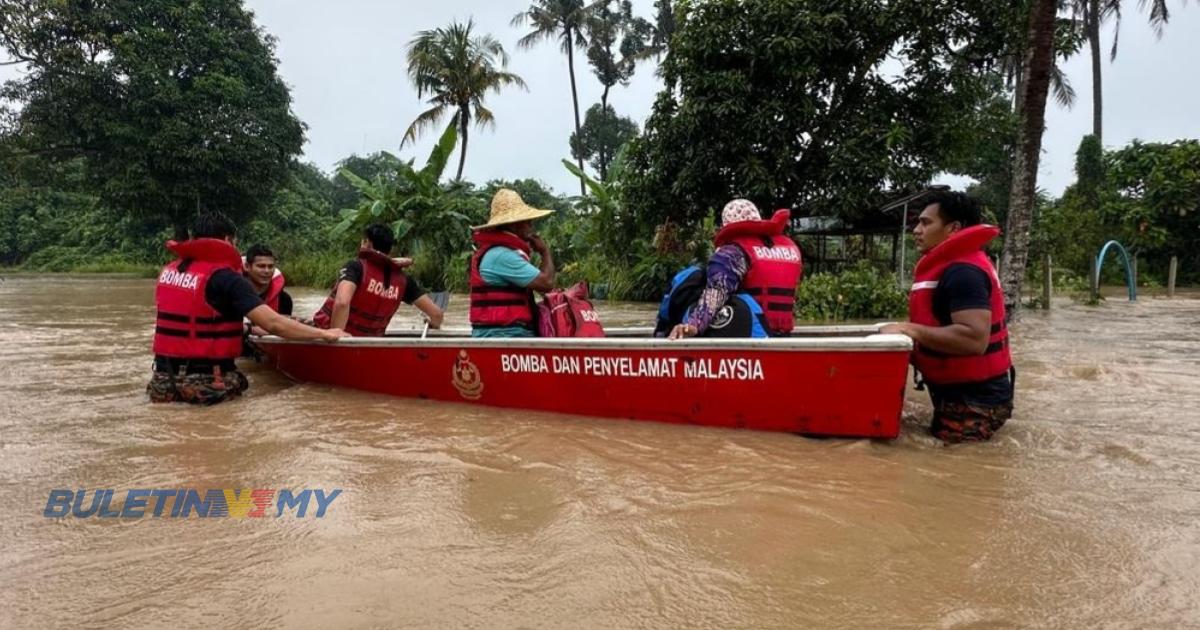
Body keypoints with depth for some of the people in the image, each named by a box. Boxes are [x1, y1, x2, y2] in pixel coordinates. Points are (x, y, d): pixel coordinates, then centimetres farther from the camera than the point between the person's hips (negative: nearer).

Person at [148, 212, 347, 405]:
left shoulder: (168, 270, 8)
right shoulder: (225, 278, -14)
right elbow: (273, 324, -19)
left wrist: (244, 327, 28)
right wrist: (324, 334, -10)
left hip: (165, 378, 6)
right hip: (205, 383, -6)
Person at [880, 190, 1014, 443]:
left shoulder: (962, 272, -20)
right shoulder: (954, 266, 14)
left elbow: (974, 338, -32)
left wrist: (911, 330, -25)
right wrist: (913, 335, 5)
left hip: (974, 402, -10)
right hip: (963, 396, 10)